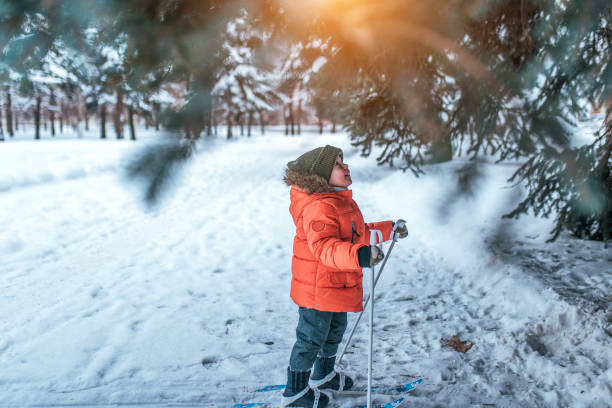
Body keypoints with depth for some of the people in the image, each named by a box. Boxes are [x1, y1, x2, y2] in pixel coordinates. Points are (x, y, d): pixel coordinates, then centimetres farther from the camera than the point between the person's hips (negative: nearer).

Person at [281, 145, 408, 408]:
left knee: (335, 330, 26)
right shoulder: (318, 208, -28)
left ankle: (324, 374, 51)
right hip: (317, 288, -10)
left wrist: (389, 229, 27)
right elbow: (324, 246, -42)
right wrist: (358, 256, -57)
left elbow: (357, 233, 22)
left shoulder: (341, 200, 8)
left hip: (338, 286, 10)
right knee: (312, 338, 6)